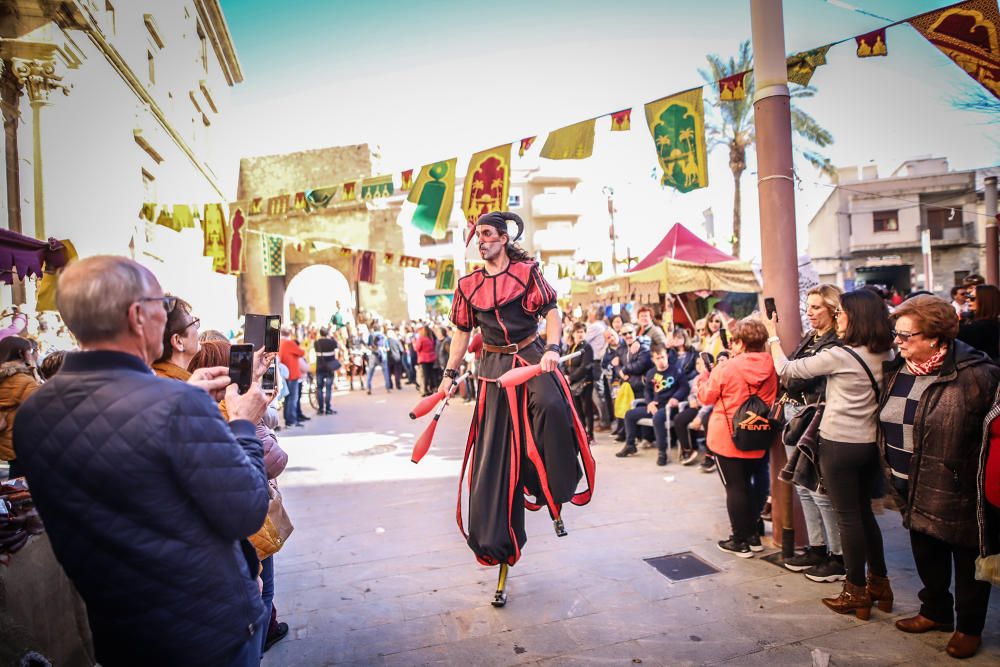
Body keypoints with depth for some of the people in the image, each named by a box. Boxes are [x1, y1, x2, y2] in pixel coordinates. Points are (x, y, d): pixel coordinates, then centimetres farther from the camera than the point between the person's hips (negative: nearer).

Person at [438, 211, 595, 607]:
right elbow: (462, 332, 14)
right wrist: (449, 374, 10)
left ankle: (556, 498, -14)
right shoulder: (468, 285, 8)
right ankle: (498, 543, 19)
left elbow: (551, 312, -2)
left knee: (550, 405, -35)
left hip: (531, 357, -2)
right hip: (495, 367, 3)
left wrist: (552, 348, -18)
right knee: (494, 453, 4)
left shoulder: (527, 272, -1)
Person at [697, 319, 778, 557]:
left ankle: (740, 541, 11)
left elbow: (705, 397, -6)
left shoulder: (725, 369, -18)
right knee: (751, 485, 19)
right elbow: (770, 399, 11)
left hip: (727, 439, -5)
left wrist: (704, 374, 12)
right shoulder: (769, 367, -4)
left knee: (735, 487, 4)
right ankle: (753, 535, 28)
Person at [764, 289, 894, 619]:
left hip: (840, 444, -7)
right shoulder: (886, 355, 1)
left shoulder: (839, 356, -18)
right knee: (864, 511, 20)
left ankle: (857, 593, 15)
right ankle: (879, 581, 32)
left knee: (848, 517, 4)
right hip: (871, 444, 7)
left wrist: (773, 335, 3)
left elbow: (785, 369, -10)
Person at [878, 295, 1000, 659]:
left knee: (967, 559, 14)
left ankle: (969, 626, 33)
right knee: (926, 554, 21)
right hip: (914, 491, 6)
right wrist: (894, 476, 15)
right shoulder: (896, 370, 1)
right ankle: (936, 611, 42)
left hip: (956, 492, -6)